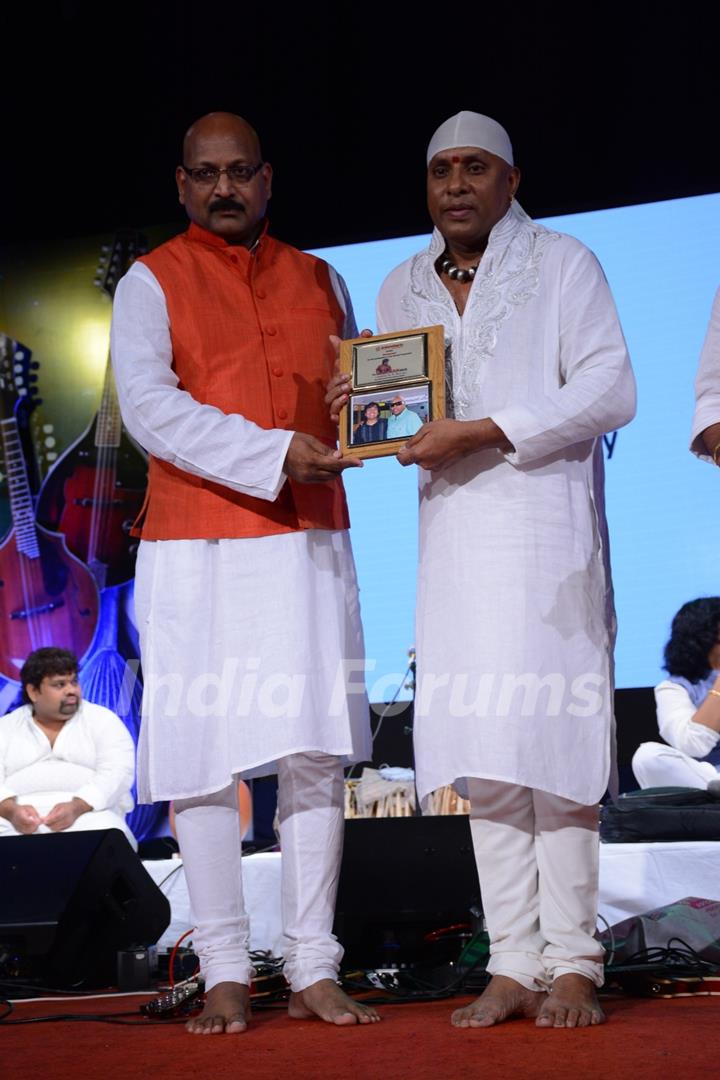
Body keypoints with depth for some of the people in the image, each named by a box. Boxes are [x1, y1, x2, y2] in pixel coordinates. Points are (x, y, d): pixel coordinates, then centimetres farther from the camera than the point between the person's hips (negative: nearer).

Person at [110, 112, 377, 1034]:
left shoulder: (319, 281, 17)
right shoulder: (151, 283, 5)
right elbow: (148, 407, -8)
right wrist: (274, 454, -17)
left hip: (308, 541, 3)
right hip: (195, 549, -3)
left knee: (313, 751, -1)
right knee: (204, 756, -2)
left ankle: (314, 969, 5)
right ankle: (224, 975, 5)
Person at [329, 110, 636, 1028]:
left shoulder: (564, 265, 3)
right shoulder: (401, 290, 17)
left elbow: (609, 392, -8)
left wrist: (479, 433, -16)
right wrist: (361, 409, 1)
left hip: (546, 520, -4)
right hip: (450, 531, 5)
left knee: (550, 742, -9)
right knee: (481, 750, 1)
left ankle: (573, 965, -3)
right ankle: (514, 966, 5)